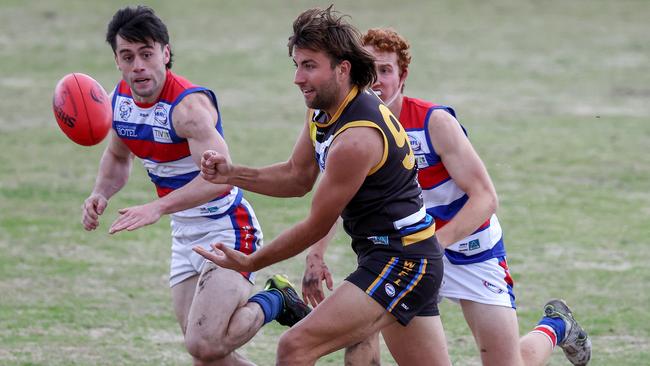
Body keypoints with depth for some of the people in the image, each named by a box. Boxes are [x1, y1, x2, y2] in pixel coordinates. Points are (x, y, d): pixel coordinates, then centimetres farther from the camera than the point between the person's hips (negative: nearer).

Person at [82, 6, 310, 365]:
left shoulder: (190, 104, -25)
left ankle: (275, 302, 4)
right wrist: (101, 193, 0)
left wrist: (158, 208, -48)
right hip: (185, 237, 8)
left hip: (227, 231, -8)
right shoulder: (120, 98, 0)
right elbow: (117, 157, 21)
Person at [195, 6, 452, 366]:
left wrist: (250, 263, -5)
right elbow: (298, 175, 15)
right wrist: (232, 174, 0)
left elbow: (317, 225, -16)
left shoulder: (355, 140, -24)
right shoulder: (323, 108, 4)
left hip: (399, 261, -10)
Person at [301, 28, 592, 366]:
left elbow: (485, 197, -24)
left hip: (470, 247, -4)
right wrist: (315, 255, -9)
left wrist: (436, 242, -37)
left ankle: (554, 327, 31)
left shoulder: (435, 122, -23)